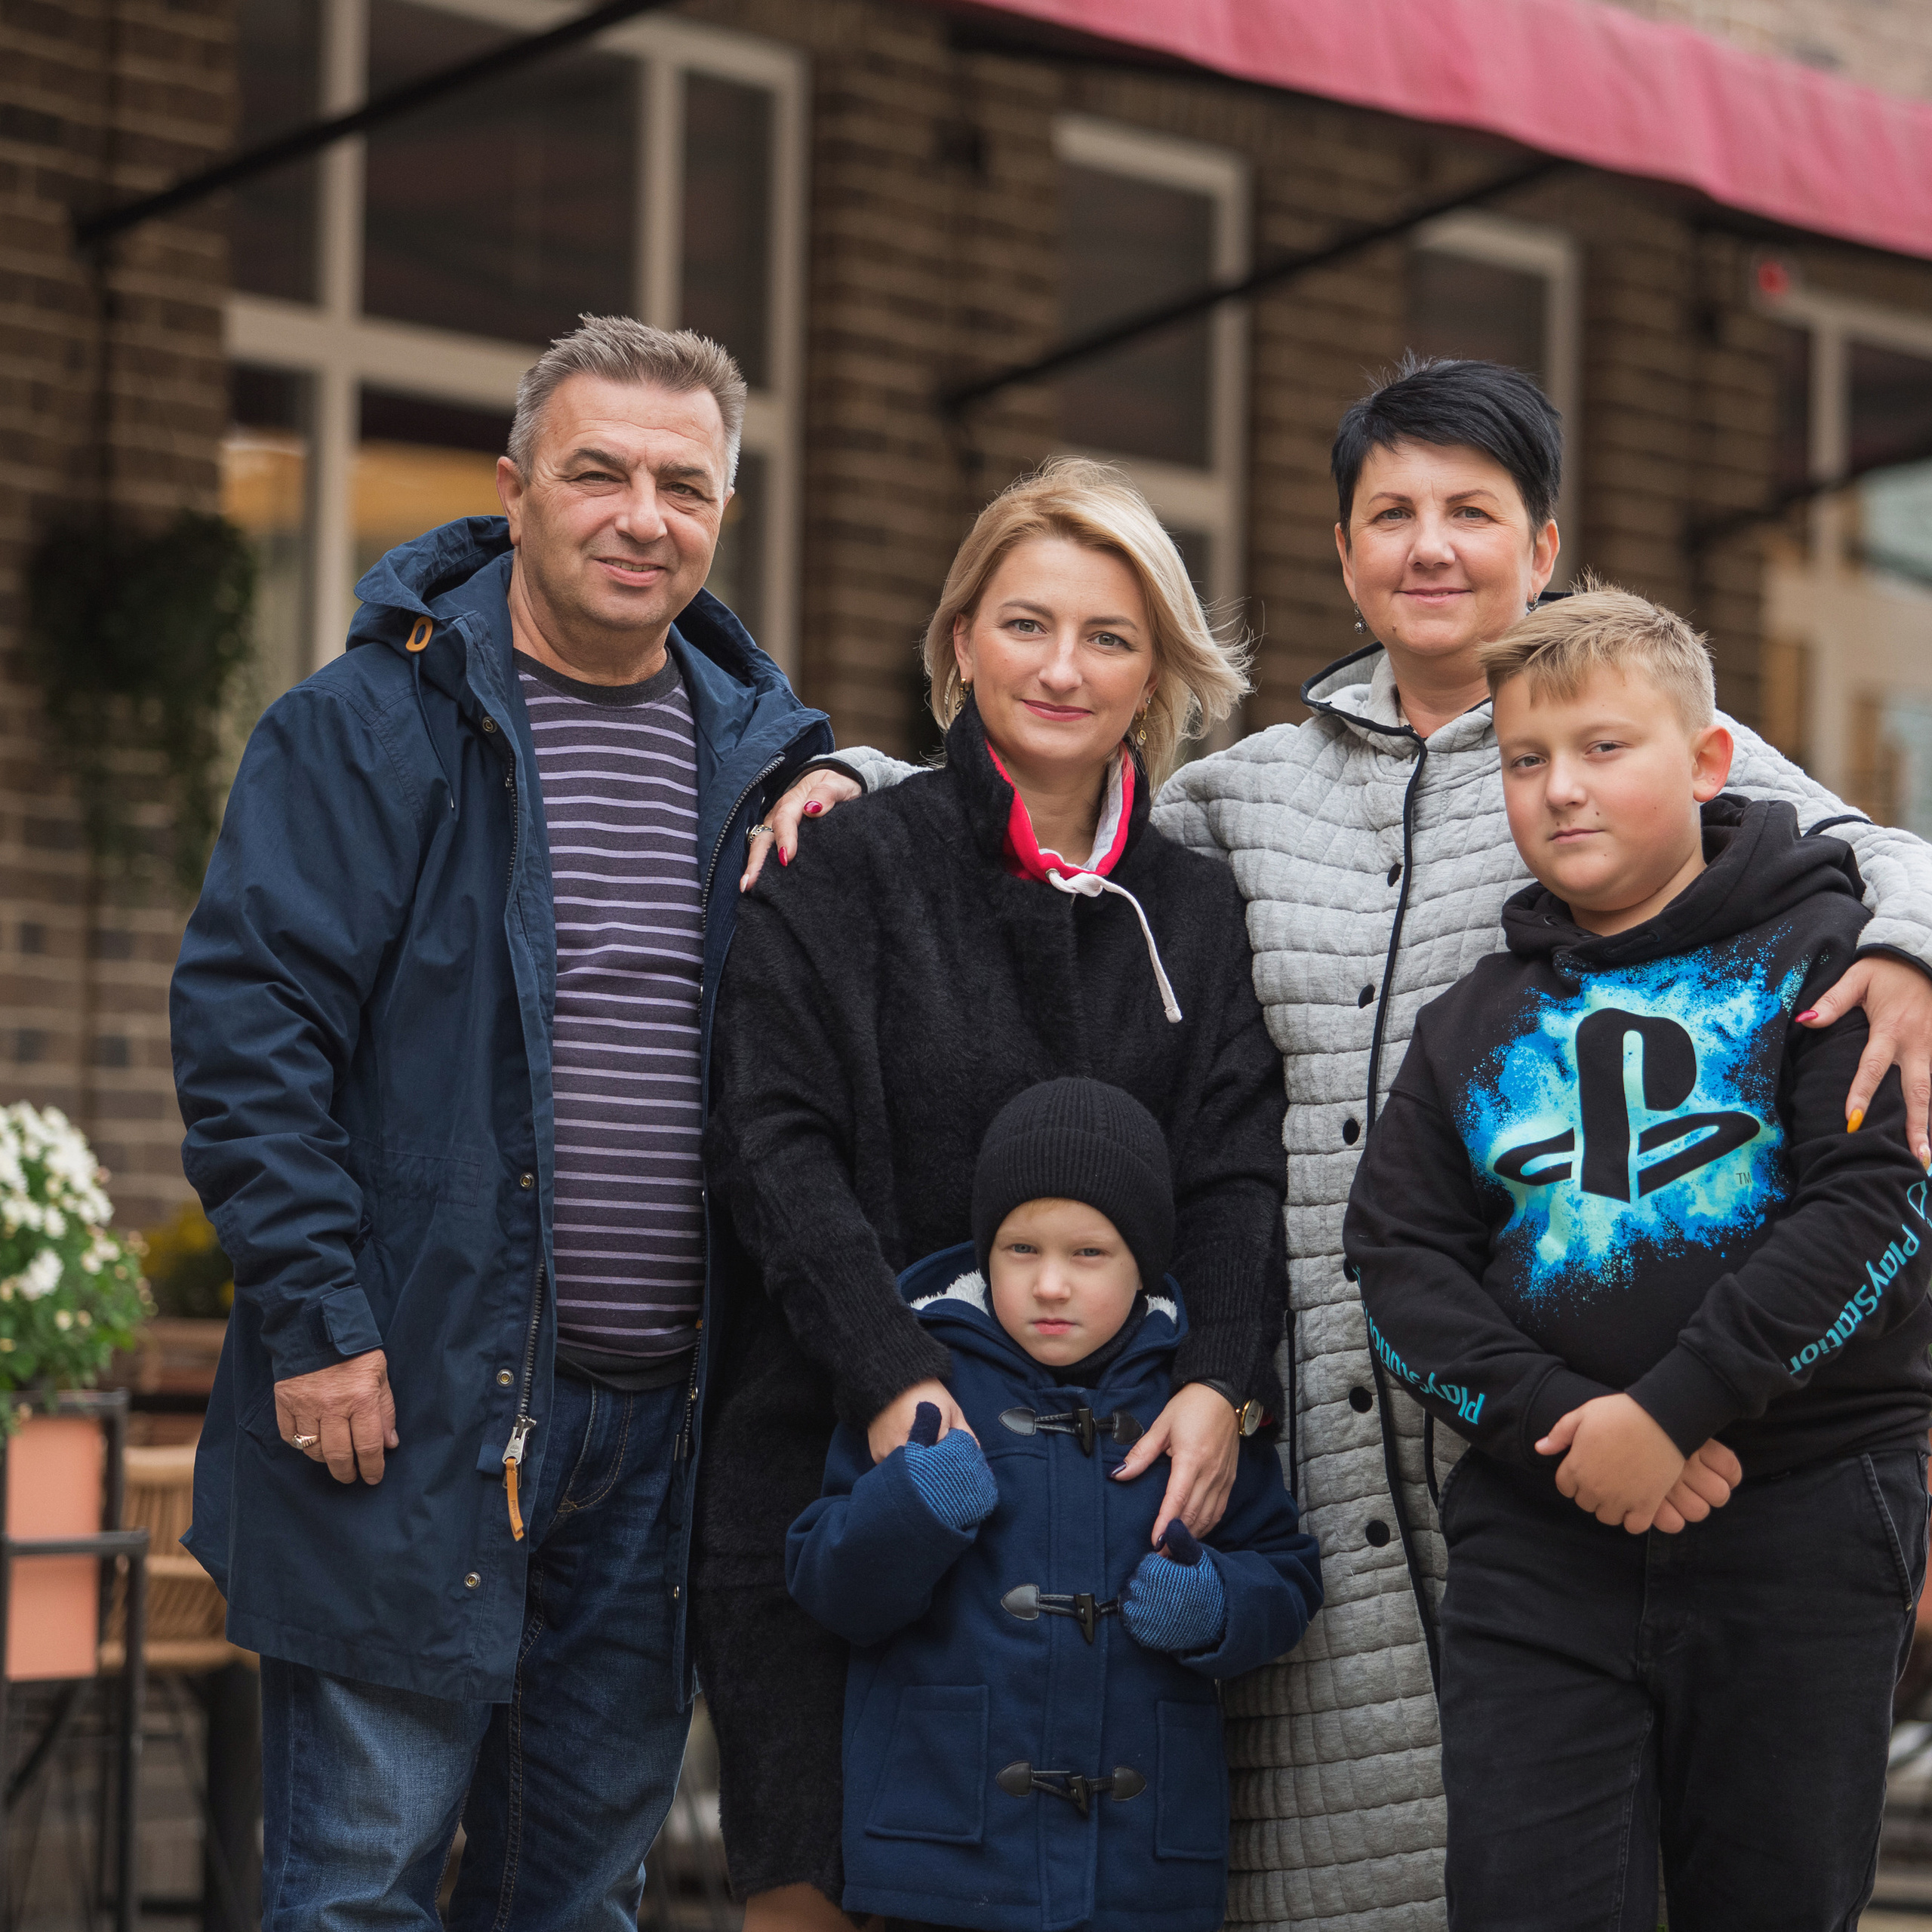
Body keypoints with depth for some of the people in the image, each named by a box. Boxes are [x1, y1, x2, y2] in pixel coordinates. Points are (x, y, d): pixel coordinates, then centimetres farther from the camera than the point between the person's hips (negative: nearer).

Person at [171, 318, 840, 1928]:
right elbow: (246, 1022, -10)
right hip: (413, 1404, -5)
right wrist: (317, 1323, -16)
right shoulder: (374, 725, -5)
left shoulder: (753, 749, 11)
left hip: (660, 1424, 5)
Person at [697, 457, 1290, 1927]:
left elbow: (1239, 1171, 4)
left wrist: (1223, 1381, -14)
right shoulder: (845, 872, 0)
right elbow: (776, 1144, -8)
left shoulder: (1197, 910, 12)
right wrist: (891, 1374, -20)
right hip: (838, 1454, -3)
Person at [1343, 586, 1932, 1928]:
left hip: (1803, 1527, -3)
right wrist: (1560, 1424, -12)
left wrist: (1670, 1411, -17)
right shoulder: (1475, 1025, 14)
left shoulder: (1821, 953, 2)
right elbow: (1400, 1262, 5)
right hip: (1541, 1540, 3)